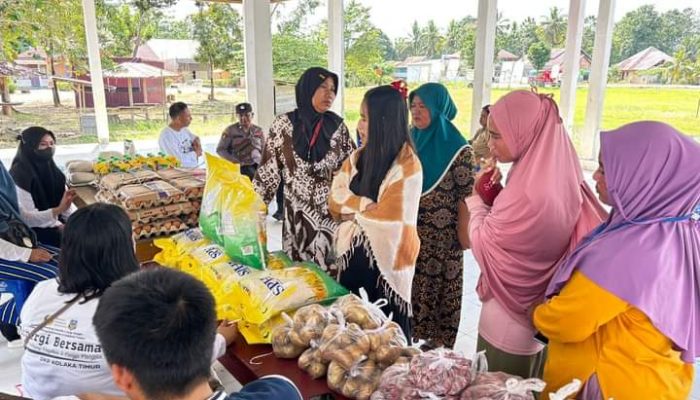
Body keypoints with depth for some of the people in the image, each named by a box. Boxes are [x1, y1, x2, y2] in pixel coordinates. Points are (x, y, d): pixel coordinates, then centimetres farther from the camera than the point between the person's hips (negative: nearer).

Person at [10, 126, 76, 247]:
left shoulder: (50, 168, 6)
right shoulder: (20, 174, -16)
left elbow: (66, 203, 3)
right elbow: (26, 218, -20)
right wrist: (58, 209, -32)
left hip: (56, 222, 7)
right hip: (33, 231, -7)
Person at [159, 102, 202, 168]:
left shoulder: (183, 128, 5)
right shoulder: (166, 136, -20)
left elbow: (194, 138, 25)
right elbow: (179, 160, -27)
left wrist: (196, 141, 1)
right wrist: (195, 153, -10)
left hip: (194, 167, 7)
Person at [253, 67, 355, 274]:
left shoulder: (337, 126, 1)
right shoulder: (283, 124, -3)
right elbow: (268, 170, 1)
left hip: (333, 211, 1)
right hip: (298, 213, 0)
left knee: (331, 269, 1)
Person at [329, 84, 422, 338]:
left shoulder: (407, 166, -17)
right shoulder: (358, 158, 5)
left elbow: (387, 220, -21)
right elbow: (334, 200, -1)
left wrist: (352, 211, -8)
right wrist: (367, 206, -17)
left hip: (384, 265, -6)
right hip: (352, 259, 6)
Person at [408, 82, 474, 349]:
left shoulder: (457, 148, -12)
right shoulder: (410, 141, 5)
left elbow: (465, 195, -11)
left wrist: (464, 234, -10)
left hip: (441, 235, -5)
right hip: (409, 230, 5)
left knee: (439, 285, 7)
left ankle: (437, 342, 25)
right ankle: (407, 336, 31)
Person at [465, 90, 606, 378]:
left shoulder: (529, 192, -29)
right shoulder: (561, 180, 0)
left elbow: (481, 244, -15)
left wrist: (477, 197, -3)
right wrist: (496, 195, 0)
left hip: (509, 326, -8)